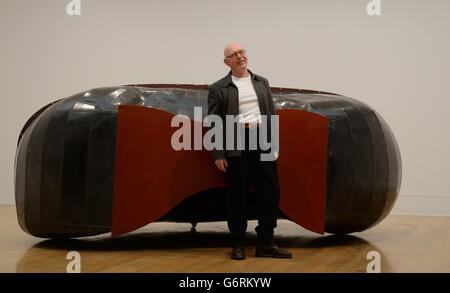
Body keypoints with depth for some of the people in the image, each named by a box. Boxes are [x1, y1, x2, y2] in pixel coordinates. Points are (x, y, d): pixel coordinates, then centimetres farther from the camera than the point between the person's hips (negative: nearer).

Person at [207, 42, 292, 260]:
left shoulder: (262, 83, 16)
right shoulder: (218, 89, 3)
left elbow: (271, 114, 17)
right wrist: (218, 155, -8)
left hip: (262, 143, 4)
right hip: (235, 146, -4)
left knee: (270, 191, 1)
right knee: (236, 197, 2)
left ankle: (265, 244, 11)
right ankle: (238, 245, 13)